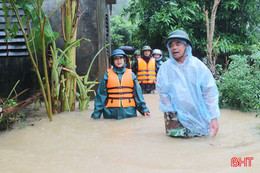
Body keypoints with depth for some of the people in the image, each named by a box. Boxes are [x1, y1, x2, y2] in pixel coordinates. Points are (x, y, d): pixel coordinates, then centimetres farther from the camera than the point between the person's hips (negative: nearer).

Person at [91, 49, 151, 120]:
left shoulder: (131, 74, 8)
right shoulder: (107, 75, 4)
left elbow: (138, 93, 9)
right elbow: (101, 94, 4)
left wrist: (143, 109, 3)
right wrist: (96, 113, 1)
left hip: (129, 111, 1)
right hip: (111, 112, -1)